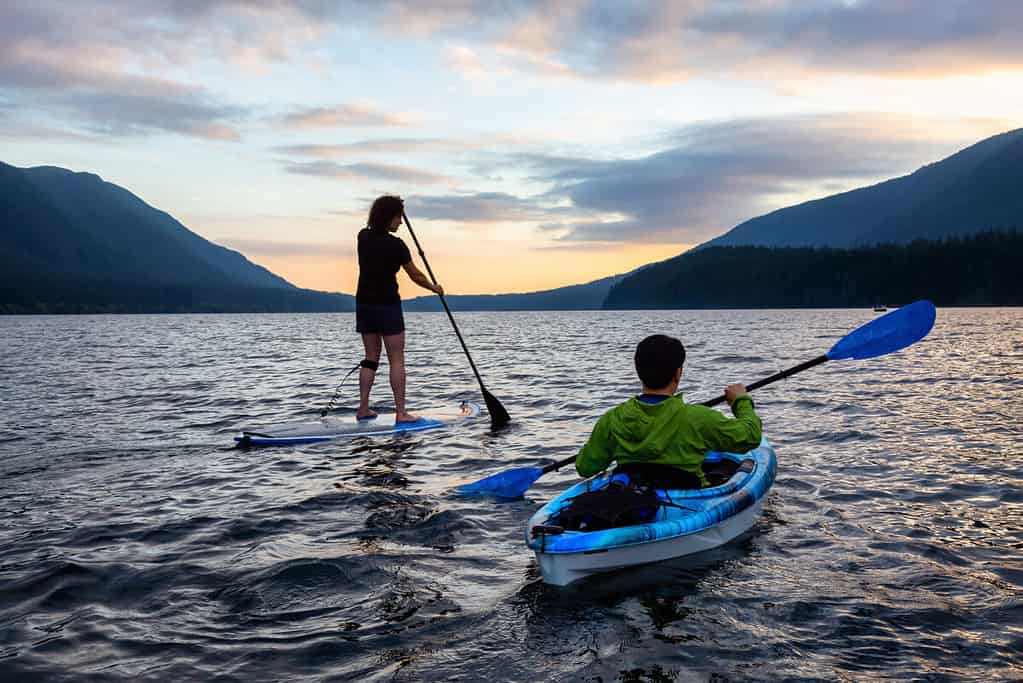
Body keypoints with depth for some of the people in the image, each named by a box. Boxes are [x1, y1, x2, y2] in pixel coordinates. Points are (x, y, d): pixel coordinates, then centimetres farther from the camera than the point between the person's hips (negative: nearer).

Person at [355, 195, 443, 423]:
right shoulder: (395, 245, -14)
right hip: (388, 306, -7)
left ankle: (363, 409, 12)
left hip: (364, 304, 7)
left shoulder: (363, 236, 4)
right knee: (396, 359, -2)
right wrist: (434, 288, 11)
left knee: (371, 357, 13)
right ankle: (401, 412, -4)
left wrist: (387, 207, 36)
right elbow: (415, 276, -6)